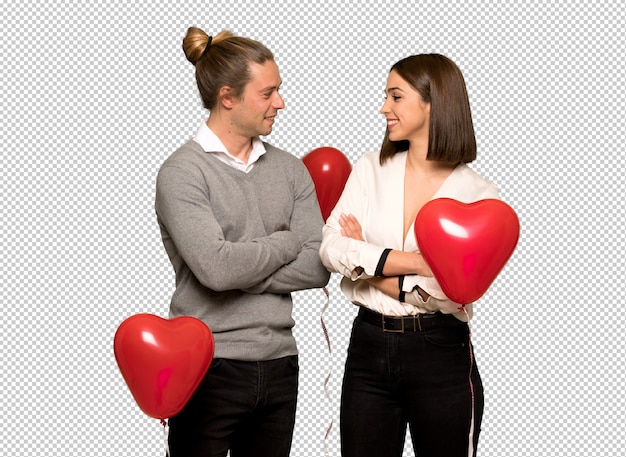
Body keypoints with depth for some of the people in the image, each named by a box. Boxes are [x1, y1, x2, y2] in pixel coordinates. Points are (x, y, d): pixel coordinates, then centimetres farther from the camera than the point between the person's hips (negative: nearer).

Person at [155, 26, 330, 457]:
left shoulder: (290, 170, 9)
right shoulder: (183, 172, -7)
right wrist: (288, 241, -5)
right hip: (210, 368, -5)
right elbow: (215, 267, -20)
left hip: (279, 366, 5)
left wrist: (239, 275, -12)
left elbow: (318, 268, 0)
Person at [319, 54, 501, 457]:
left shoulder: (479, 195, -4)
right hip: (368, 349, 3)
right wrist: (413, 261, -18)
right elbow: (331, 247, -8)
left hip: (442, 359, -3)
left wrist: (369, 265, -10)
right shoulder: (371, 170, 5)